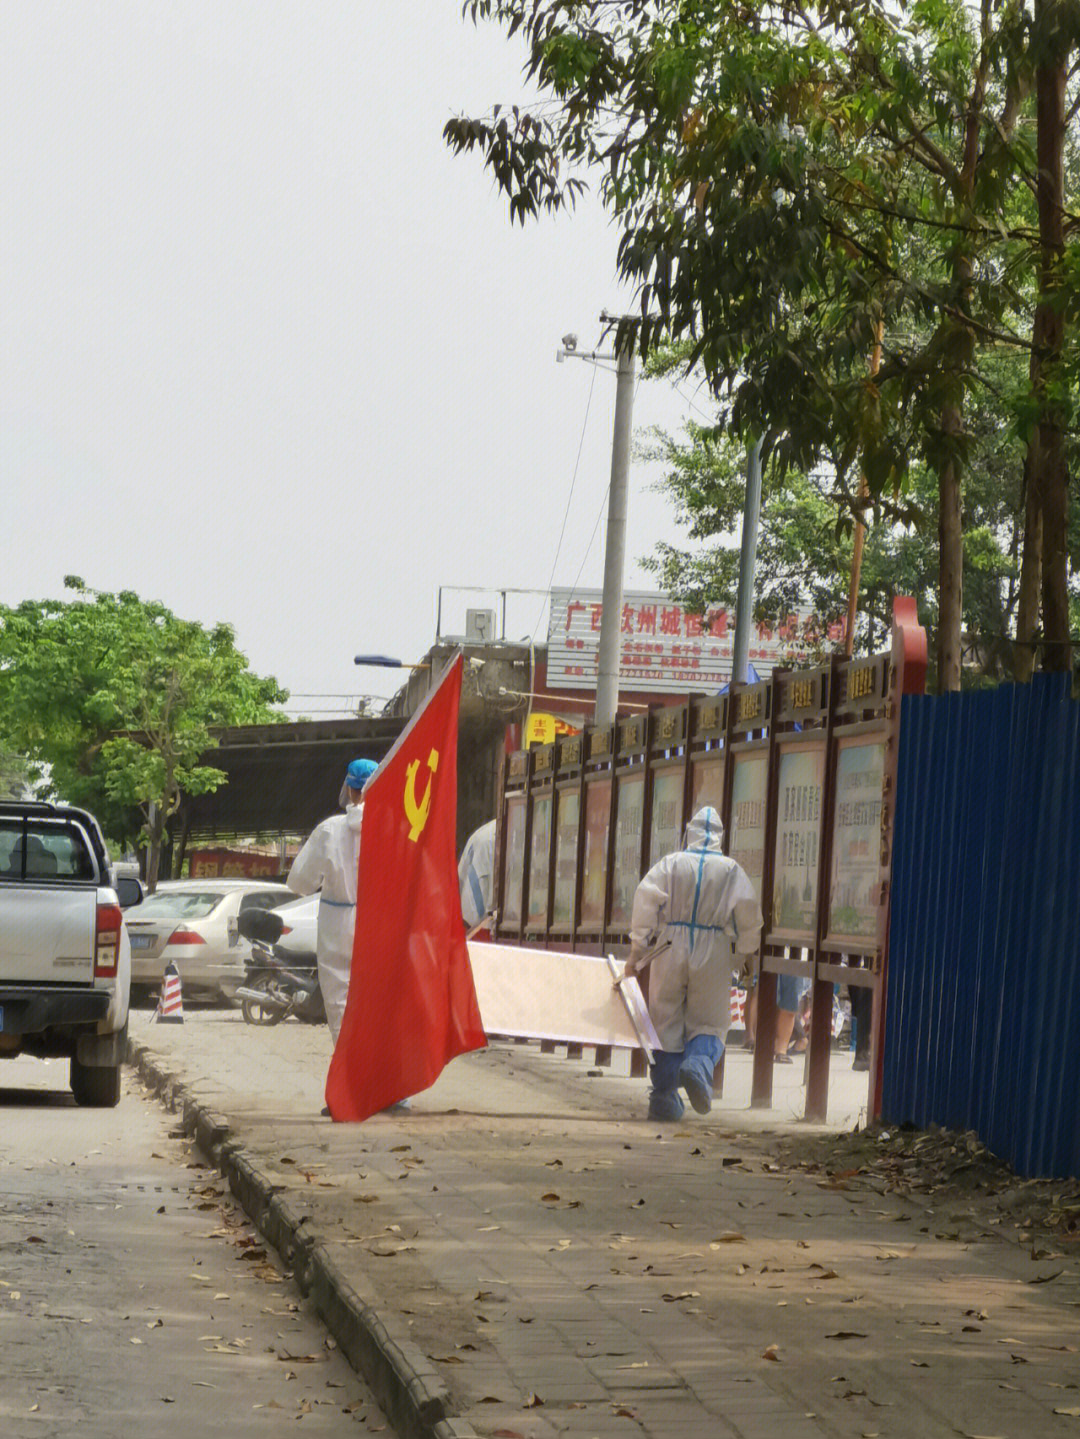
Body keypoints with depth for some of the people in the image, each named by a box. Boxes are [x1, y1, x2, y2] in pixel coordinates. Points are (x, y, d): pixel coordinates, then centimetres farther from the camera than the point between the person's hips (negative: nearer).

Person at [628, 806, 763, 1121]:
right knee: (709, 1023, 9)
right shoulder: (731, 870, 5)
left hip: (670, 946, 0)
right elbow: (748, 910, -3)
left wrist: (637, 950, -5)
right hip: (712, 953, 0)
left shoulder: (671, 864, 4)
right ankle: (699, 1064, -24)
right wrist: (746, 953, 11)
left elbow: (645, 899, -7)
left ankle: (664, 1097, 6)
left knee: (667, 1023, 9)